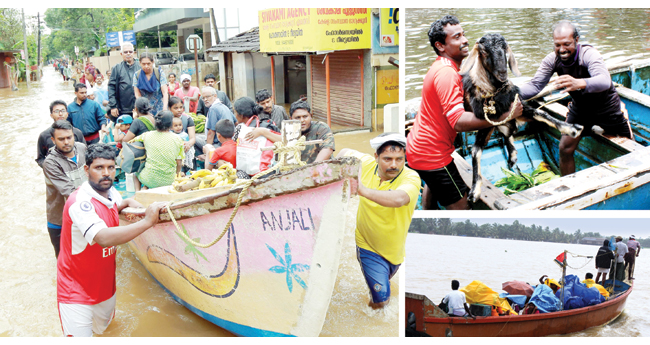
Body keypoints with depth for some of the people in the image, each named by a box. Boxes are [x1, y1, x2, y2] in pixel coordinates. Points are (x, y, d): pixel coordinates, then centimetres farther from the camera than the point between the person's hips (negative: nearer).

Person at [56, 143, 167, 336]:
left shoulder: (111, 192, -2)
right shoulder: (80, 202, -27)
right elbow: (104, 238, -43)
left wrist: (131, 204, 0)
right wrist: (147, 222, -42)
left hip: (105, 283, 8)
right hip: (76, 291, -8)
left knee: (102, 328, 25)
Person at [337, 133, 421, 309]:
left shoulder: (411, 178, -23)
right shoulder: (367, 164, -13)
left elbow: (398, 199, -47)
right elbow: (345, 153, 10)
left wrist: (363, 190, -52)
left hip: (391, 250, 1)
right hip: (366, 244, 0)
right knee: (380, 298, -10)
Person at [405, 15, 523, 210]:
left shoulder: (442, 67, 9)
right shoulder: (446, 73, -25)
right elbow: (459, 121, -35)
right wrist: (504, 116, -32)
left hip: (418, 145, 11)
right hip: (431, 154, -11)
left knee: (433, 185, 36)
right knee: (460, 205, -5)